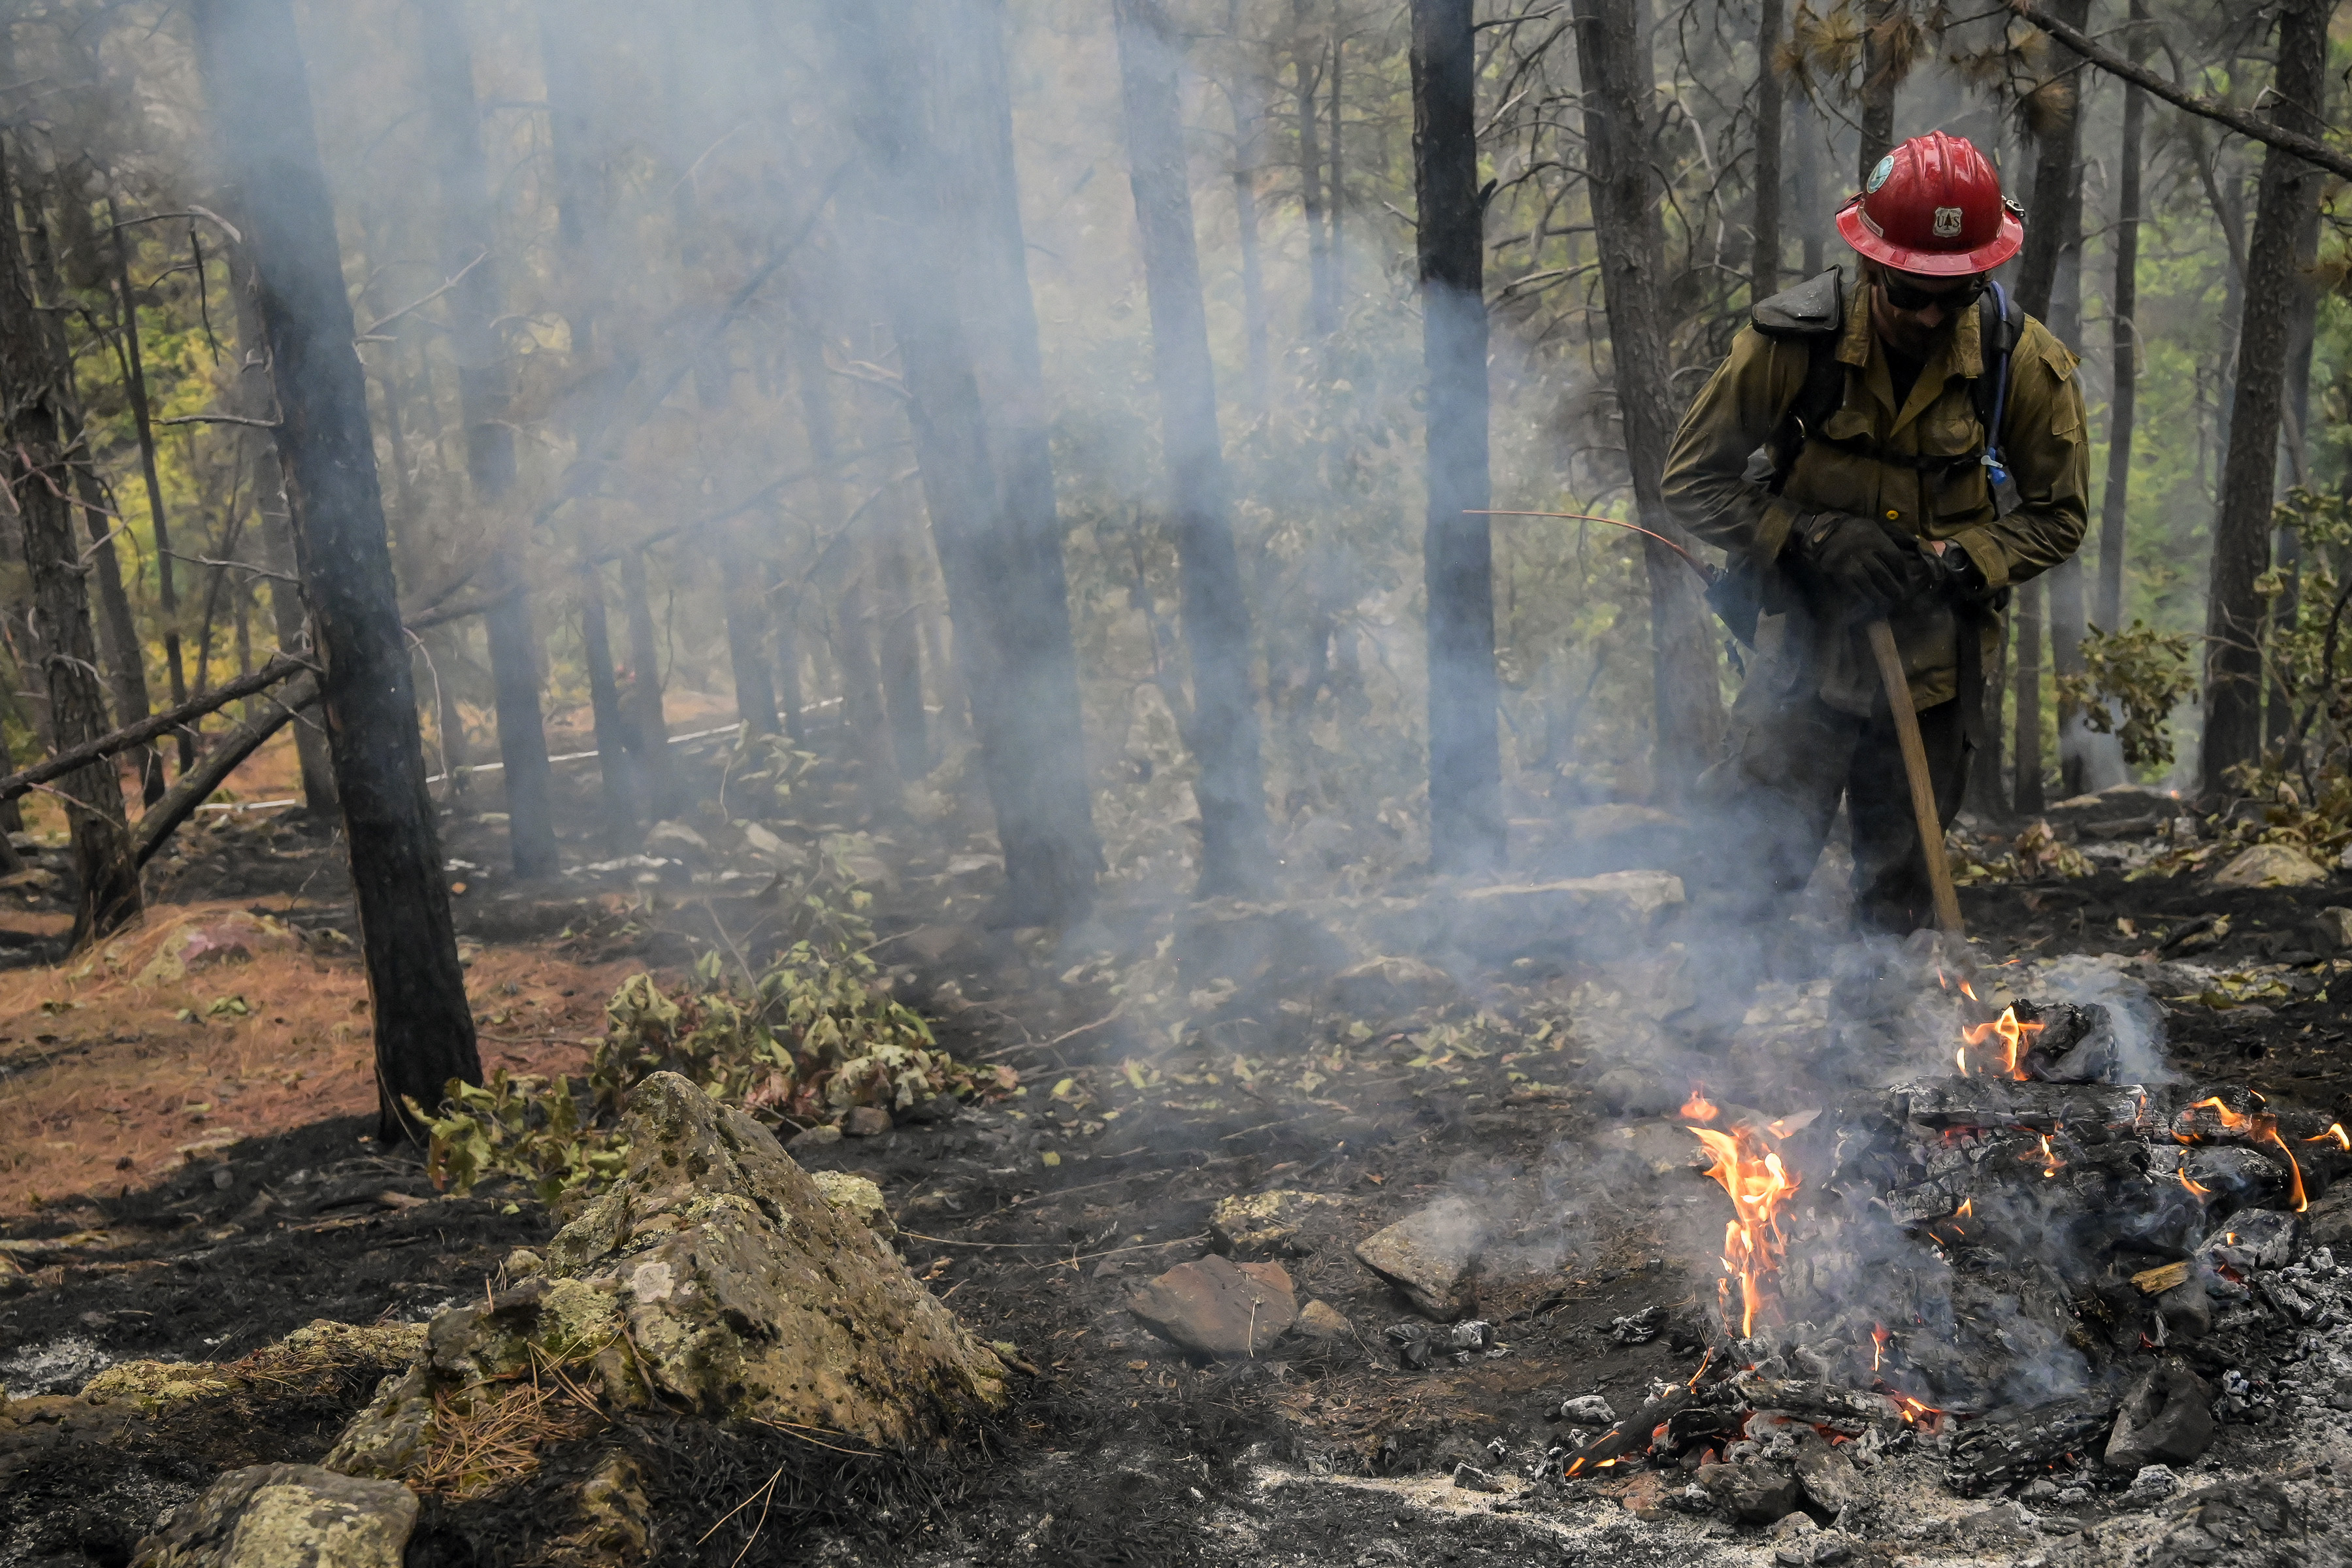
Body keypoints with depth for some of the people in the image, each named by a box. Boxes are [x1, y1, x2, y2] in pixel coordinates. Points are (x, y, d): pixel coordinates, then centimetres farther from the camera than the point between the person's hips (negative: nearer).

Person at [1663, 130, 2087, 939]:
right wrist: (1812, 538, -22)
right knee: (1755, 872, -5)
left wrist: (1960, 564, -17)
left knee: (1900, 898, 13)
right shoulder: (1792, 339, -16)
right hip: (1806, 653, -2)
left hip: (1932, 665, 2)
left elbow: (2056, 516, 2)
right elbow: (1692, 480, -9)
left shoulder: (2024, 361, -10)